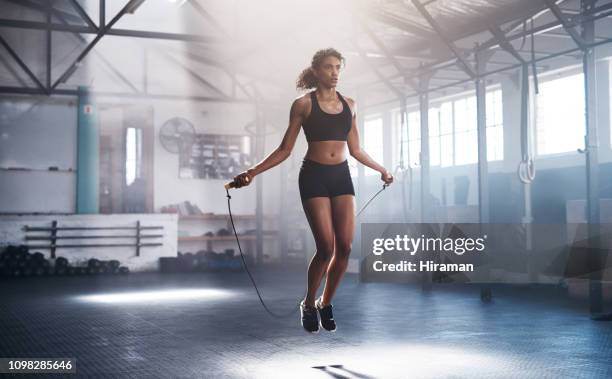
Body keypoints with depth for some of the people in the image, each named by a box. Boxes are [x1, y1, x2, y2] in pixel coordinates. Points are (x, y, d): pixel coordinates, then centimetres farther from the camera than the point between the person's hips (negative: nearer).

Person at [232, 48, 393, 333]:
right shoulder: (303, 104, 1)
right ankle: (309, 304, 12)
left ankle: (326, 303, 16)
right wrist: (253, 172, -9)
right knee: (326, 247, -12)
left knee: (345, 247, -5)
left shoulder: (349, 104, 13)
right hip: (314, 176, -4)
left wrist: (381, 170, 28)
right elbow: (285, 149, 1)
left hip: (341, 176, 4)